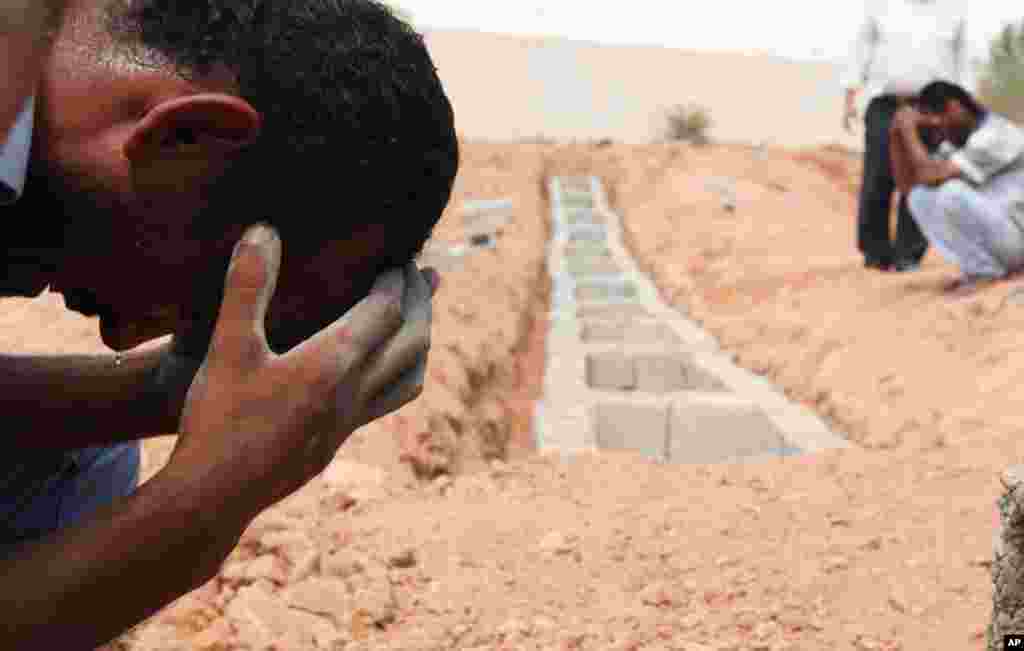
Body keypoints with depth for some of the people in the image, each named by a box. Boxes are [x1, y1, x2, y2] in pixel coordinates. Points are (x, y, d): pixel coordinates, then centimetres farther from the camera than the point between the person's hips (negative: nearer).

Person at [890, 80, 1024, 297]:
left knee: (951, 193, -30)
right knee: (919, 196, -2)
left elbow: (932, 176, -28)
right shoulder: (958, 141, 8)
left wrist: (909, 130, -16)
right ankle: (980, 268, 2)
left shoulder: (995, 136, -21)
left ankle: (986, 273, -11)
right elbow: (909, 186, 7)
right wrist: (897, 133, -3)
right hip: (990, 238, 9)